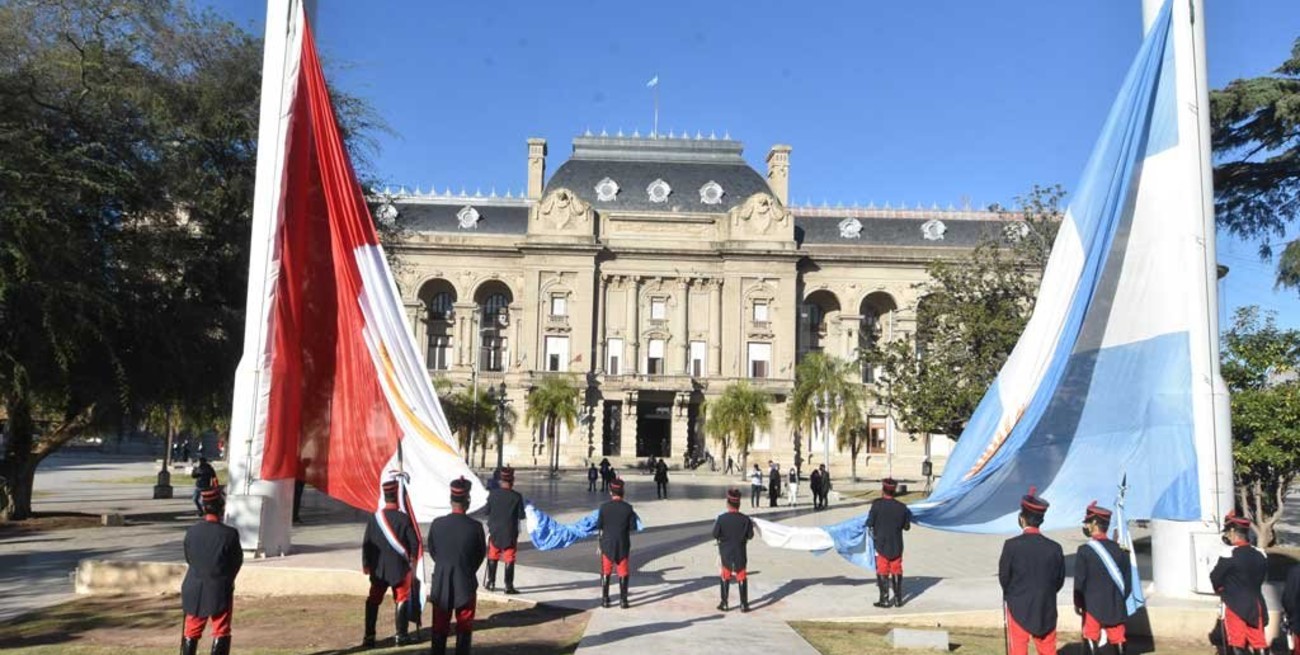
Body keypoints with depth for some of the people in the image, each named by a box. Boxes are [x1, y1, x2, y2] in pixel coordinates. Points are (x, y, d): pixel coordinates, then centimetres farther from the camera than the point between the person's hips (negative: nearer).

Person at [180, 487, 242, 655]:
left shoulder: (191, 532, -5)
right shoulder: (229, 533, -17)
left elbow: (188, 559, 6)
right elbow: (237, 561, -6)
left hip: (194, 589, 4)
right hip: (220, 590, -4)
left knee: (192, 631, 18)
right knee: (221, 632, 6)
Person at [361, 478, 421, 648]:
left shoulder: (374, 518, -5)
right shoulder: (404, 518, -13)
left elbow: (366, 543, -1)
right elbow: (414, 542, -9)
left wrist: (366, 564, 10)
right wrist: (413, 560, 9)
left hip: (378, 568, 3)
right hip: (400, 568, -2)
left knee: (373, 601, 11)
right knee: (401, 600, 8)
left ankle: (369, 636, 10)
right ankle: (401, 635, 9)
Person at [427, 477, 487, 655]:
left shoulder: (437, 524, -11)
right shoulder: (475, 527, -16)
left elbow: (432, 551, 3)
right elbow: (481, 554, -2)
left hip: (441, 583, 2)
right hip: (466, 584, -2)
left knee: (440, 627, 15)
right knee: (464, 627, 11)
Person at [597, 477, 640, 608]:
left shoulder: (604, 506, -9)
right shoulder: (627, 507, -9)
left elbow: (599, 526, -4)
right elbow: (632, 527, -5)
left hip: (607, 543, 0)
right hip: (623, 544, 0)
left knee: (606, 572, 11)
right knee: (623, 572, 9)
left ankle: (605, 599, 14)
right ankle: (623, 600, 10)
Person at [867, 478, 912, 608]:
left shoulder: (877, 504, -14)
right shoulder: (902, 507, -5)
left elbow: (870, 524, -13)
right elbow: (906, 527, 3)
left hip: (881, 544, -3)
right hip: (897, 545, 3)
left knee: (882, 573, 7)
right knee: (896, 572, 14)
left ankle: (885, 600, 9)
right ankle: (898, 599, 18)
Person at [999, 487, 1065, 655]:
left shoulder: (1012, 545, -14)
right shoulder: (1055, 548, -6)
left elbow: (1004, 578, -6)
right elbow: (1059, 581, 3)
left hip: (1018, 610, -3)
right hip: (1046, 611, 3)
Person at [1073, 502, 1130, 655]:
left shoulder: (1085, 550, -12)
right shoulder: (1119, 549, 0)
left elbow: (1079, 581, -9)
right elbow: (1127, 579, 6)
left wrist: (1078, 603, 4)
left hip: (1092, 606, -4)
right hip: (1116, 606, 4)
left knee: (1090, 639, 4)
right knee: (1118, 639, 9)